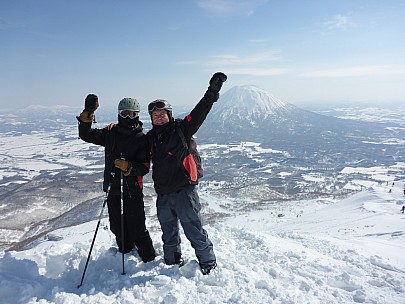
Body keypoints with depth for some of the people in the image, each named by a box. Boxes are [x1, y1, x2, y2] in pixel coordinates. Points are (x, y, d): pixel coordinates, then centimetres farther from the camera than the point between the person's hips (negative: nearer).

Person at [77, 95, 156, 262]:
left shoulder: (141, 139, -5)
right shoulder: (110, 134, 8)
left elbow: (144, 167, -11)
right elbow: (86, 135, 7)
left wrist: (128, 167, -30)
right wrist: (86, 116, -8)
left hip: (132, 190, -5)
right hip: (113, 188, 5)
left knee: (137, 228, -2)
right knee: (117, 228, 16)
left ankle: (150, 260, 15)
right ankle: (126, 255, 37)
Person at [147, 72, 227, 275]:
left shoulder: (181, 129, -6)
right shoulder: (150, 138, 9)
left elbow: (199, 112, -16)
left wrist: (212, 92, -23)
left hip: (184, 191, -5)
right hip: (163, 194, 6)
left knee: (194, 231, 1)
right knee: (169, 234, 19)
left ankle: (208, 262, 19)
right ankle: (173, 262, 38)